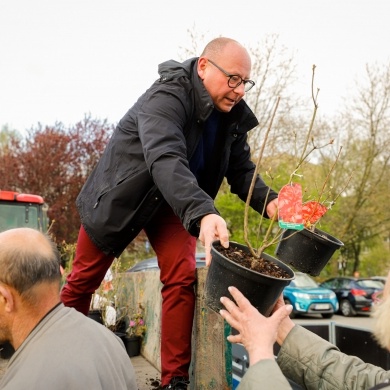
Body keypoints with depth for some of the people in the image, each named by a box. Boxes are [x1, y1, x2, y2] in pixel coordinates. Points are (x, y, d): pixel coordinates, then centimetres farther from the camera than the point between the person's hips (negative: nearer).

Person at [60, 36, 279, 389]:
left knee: (182, 278, -12)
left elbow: (242, 170, -7)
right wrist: (203, 213, -63)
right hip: (121, 194, -4)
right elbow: (165, 159, -48)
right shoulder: (166, 97, -32)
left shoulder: (233, 114, -11)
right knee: (84, 280, 8)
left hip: (174, 202, 5)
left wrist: (268, 202, -28)